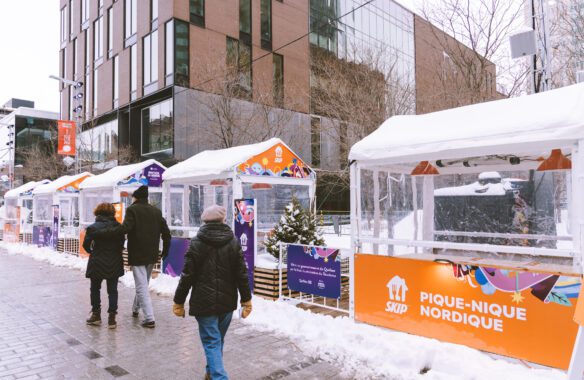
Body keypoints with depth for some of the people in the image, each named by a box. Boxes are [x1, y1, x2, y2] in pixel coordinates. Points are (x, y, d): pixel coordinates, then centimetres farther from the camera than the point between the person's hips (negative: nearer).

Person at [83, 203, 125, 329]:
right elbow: (122, 244, 0)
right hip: (114, 264, 2)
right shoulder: (118, 226, -3)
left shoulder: (93, 227, -9)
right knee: (112, 290, 8)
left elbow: (86, 245, -5)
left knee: (95, 289, 17)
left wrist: (92, 252, 14)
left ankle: (96, 314, 24)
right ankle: (112, 317, 6)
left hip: (97, 263, -2)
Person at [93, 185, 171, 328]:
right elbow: (166, 232, 8)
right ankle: (135, 308, 40)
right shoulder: (156, 211, 9)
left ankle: (149, 319, -6)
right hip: (152, 255, 6)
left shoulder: (133, 209, -8)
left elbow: (124, 228, -24)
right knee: (143, 283, 23)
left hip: (137, 255, -6)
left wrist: (101, 233, -23)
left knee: (142, 287, -3)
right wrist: (165, 251, 17)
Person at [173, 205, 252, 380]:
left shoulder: (196, 243, -7)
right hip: (227, 301, 4)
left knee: (211, 342, 1)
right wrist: (246, 300, 6)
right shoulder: (233, 242, -1)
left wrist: (179, 301, 2)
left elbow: (187, 276, -8)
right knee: (218, 339, 21)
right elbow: (242, 274, -2)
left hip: (204, 302, -3)